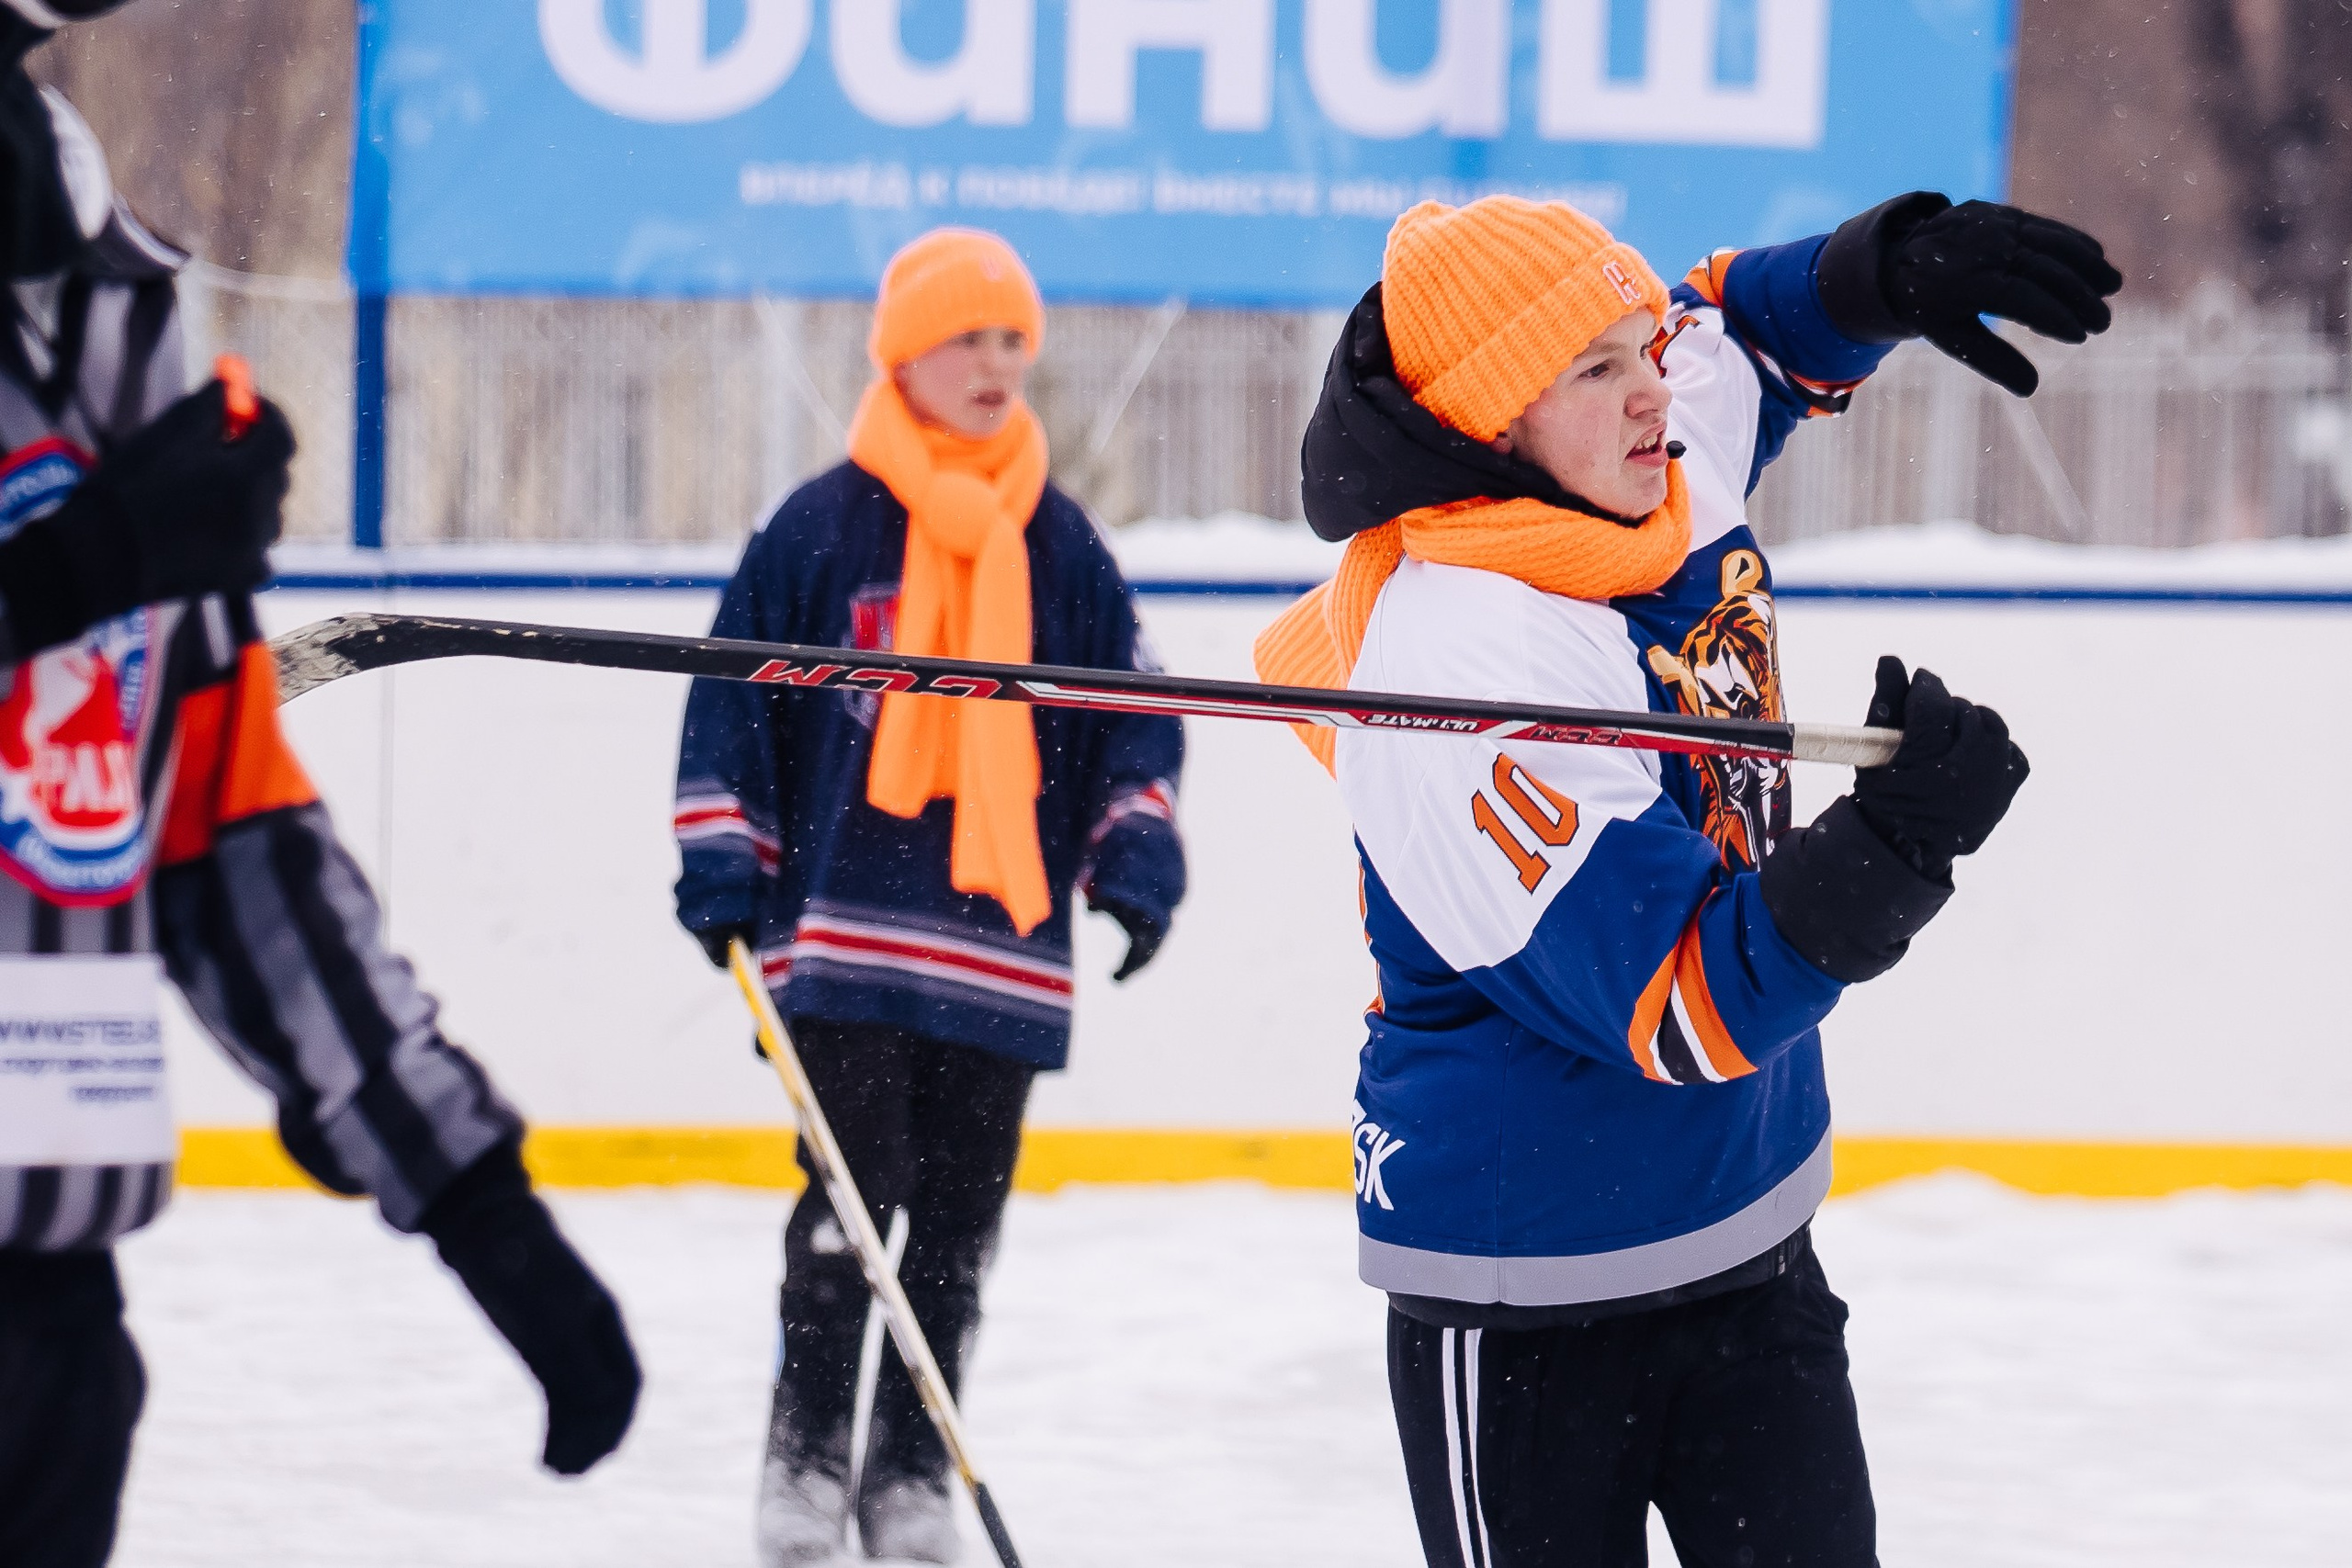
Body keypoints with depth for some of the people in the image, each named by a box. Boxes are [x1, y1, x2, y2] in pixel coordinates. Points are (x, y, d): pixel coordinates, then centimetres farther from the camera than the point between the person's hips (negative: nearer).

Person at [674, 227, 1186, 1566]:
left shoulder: (1062, 547, 9)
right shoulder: (822, 527, 1)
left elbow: (1133, 710, 14)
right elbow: (733, 694, 4)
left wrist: (1137, 855, 2)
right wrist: (722, 862, -1)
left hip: (1005, 941, 3)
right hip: (846, 934, -3)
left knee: (962, 1213, 6)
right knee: (854, 1191, -8)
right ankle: (809, 1452, 5)